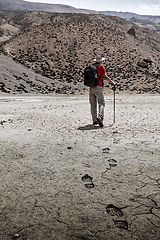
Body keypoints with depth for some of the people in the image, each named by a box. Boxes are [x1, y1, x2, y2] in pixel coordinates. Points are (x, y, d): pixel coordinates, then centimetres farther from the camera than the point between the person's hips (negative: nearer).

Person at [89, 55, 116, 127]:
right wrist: (112, 82, 5)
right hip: (98, 87, -6)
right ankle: (100, 116, -26)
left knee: (93, 104, 8)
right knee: (102, 103, -5)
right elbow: (105, 77, -3)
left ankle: (94, 120, 12)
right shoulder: (101, 66, 0)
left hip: (91, 87, 6)